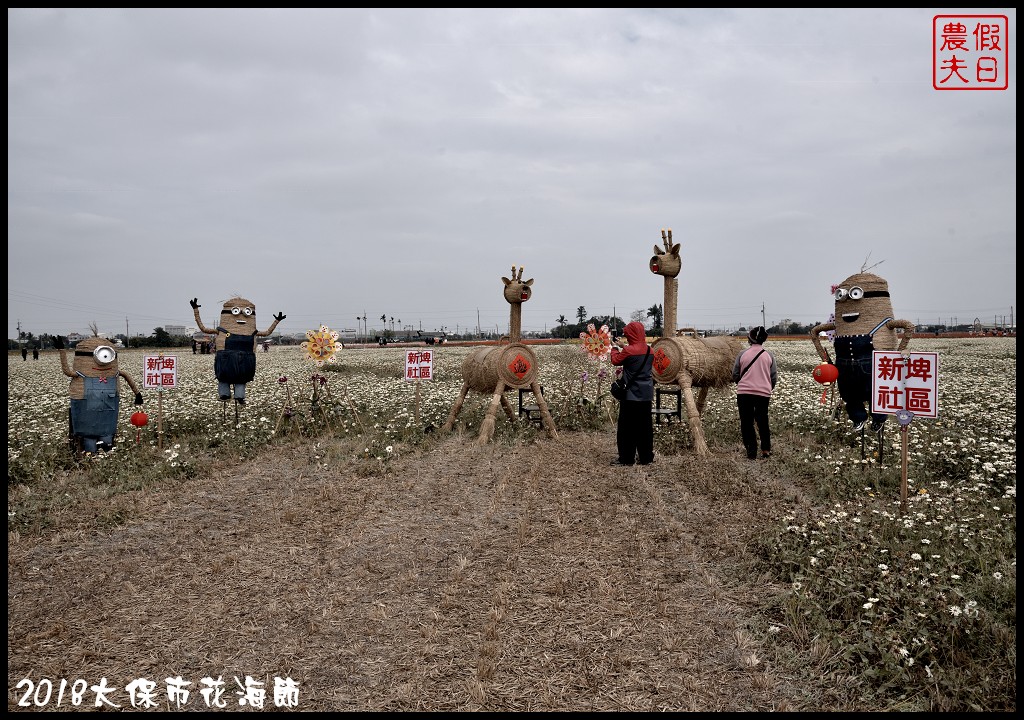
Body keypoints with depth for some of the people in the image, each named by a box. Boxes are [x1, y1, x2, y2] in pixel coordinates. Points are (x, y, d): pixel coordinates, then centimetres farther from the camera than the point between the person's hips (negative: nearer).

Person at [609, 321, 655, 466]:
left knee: (627, 427, 2)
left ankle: (626, 458, 5)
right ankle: (646, 457, 16)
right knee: (645, 426, 11)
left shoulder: (628, 350, -15)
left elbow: (615, 361, 0)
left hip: (631, 395, -6)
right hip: (646, 395, 6)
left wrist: (614, 349, 20)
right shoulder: (649, 350, 4)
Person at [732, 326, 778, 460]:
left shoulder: (742, 354, -3)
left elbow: (735, 376, 2)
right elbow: (774, 378, 5)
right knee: (763, 421, 18)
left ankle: (751, 452, 8)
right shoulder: (769, 356, 1)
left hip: (744, 393, -1)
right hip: (764, 394, 2)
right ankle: (766, 449, 22)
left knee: (746, 423, 8)